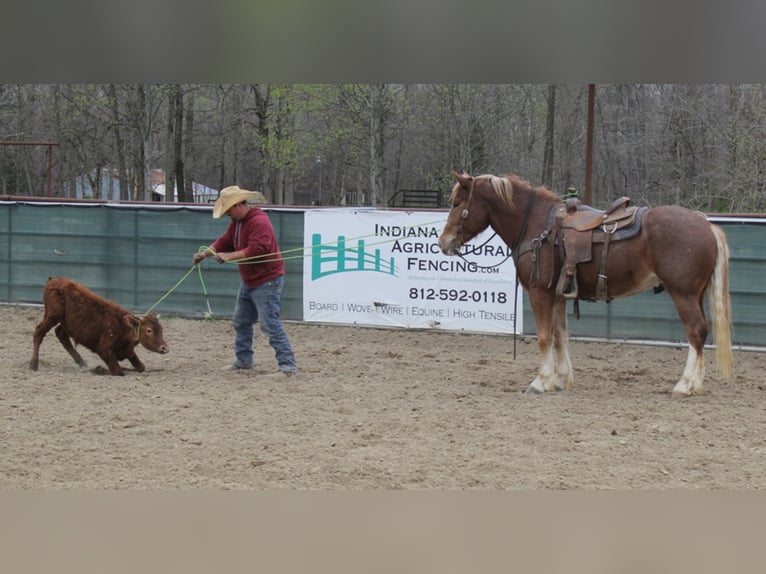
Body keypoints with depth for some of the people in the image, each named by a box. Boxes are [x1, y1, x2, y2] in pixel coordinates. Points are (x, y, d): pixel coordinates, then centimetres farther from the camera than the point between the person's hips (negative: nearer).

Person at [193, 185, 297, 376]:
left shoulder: (259, 222, -22)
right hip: (249, 281, 11)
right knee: (241, 321, 19)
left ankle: (288, 365, -15)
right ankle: (243, 359, 32)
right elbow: (225, 241, 14)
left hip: (266, 281, -11)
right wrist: (206, 253, -1)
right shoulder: (237, 222, 10)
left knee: (269, 324, -16)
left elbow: (257, 249, -32)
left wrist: (230, 256, -29)